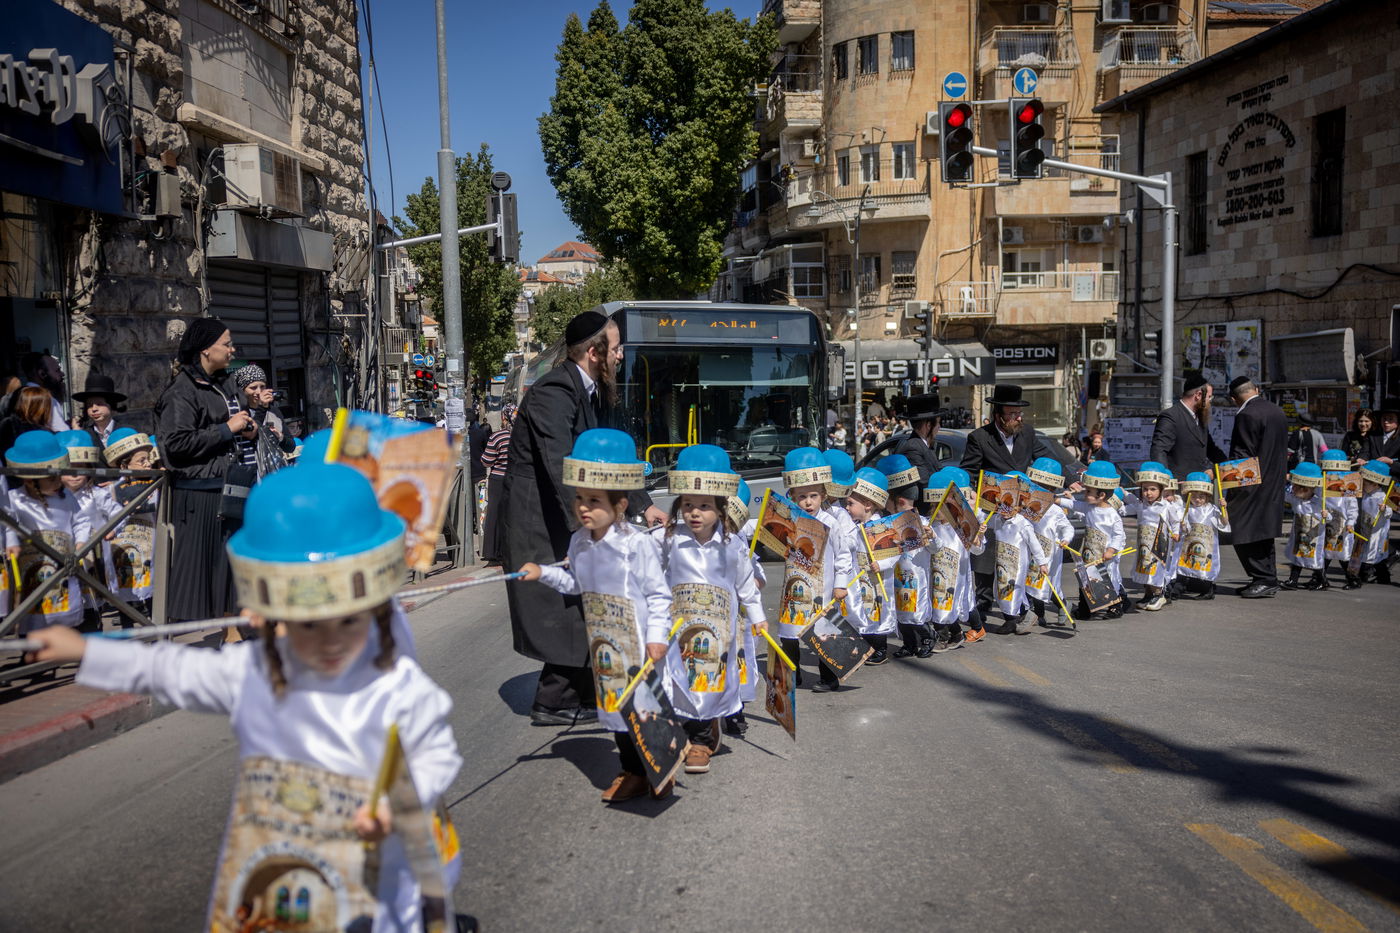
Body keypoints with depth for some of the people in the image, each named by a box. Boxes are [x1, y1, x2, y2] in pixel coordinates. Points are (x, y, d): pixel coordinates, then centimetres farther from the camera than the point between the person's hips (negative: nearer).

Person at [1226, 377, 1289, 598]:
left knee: (1246, 533, -4)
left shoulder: (1246, 415, -16)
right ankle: (1268, 579, 20)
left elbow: (1243, 454, -19)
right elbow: (1282, 449, 18)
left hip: (1252, 486, -9)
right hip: (1274, 485, 9)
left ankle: (1264, 579, -5)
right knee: (1264, 531, 15)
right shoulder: (1278, 412, 12)